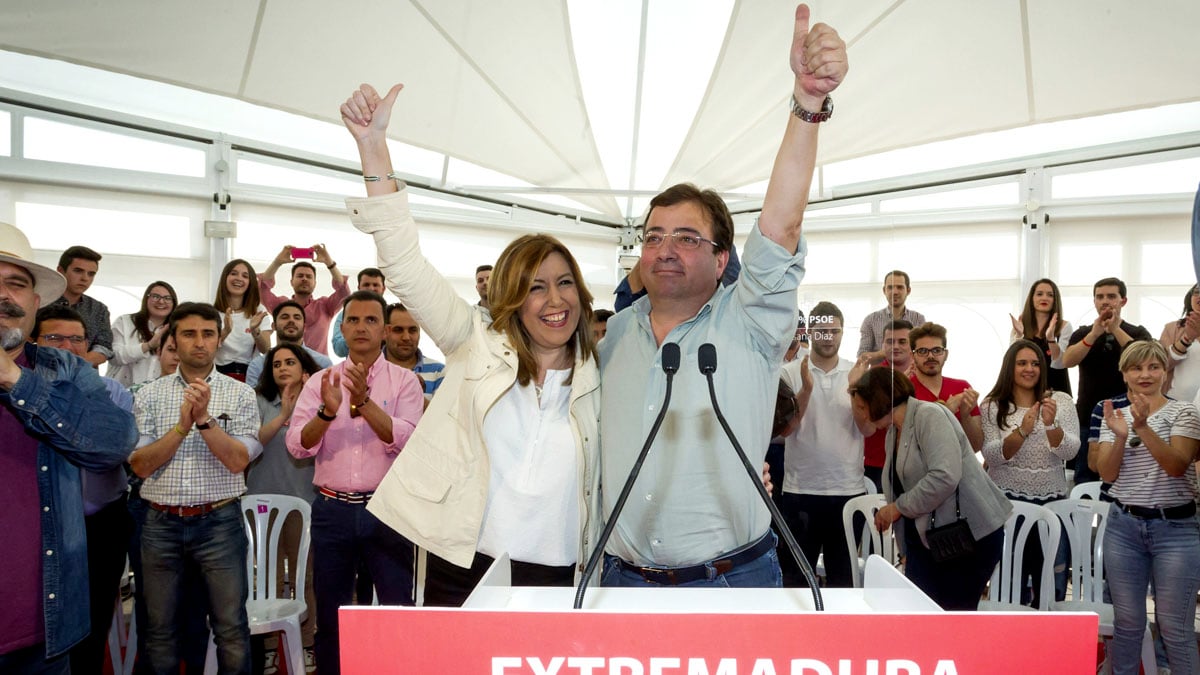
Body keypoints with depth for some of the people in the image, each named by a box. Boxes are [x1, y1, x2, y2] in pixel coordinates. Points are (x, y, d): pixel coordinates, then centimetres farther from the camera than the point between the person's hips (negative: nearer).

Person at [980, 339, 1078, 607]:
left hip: (1051, 500, 1)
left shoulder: (1061, 401, 3)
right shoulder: (993, 405, 0)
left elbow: (1069, 451, -5)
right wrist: (1021, 431, -23)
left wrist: (1051, 424, -23)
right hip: (1006, 500, -1)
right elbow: (991, 456, -9)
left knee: (1053, 583, 8)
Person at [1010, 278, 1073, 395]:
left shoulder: (1064, 326, 2)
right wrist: (1019, 335, -18)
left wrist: (1051, 337, -23)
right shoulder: (1020, 326, 5)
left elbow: (1059, 364, -9)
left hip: (1055, 388, -1)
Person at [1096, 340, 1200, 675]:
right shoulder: (1115, 416, 7)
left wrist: (1144, 427, -27)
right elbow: (1107, 473, -1)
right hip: (1123, 526, 3)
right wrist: (1121, 436, -18)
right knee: (1127, 623, 9)